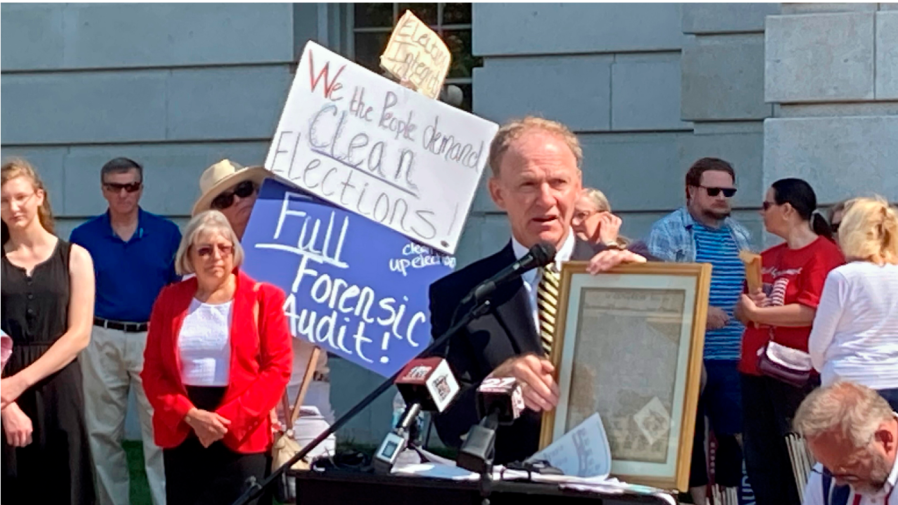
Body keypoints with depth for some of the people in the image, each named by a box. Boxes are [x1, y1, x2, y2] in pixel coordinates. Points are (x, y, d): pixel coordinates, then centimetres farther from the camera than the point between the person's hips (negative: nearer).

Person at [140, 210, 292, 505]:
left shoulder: (264, 298, 0)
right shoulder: (170, 299, 9)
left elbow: (277, 369, -5)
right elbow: (152, 370, 5)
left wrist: (229, 419, -14)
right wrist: (189, 415, -12)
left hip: (241, 438, -3)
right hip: (182, 434, 3)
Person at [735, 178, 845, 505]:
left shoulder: (824, 253, -9)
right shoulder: (767, 258, 17)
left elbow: (811, 312, -20)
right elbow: (744, 312, 19)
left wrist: (757, 312, -12)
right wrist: (746, 308, -4)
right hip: (756, 370, 9)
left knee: (799, 465, -5)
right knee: (760, 465, 12)